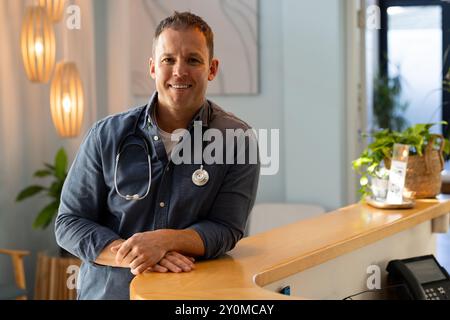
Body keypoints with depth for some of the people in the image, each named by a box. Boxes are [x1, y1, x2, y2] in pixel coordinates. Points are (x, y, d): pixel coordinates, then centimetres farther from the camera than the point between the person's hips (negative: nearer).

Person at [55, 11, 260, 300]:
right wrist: (130, 255, -15)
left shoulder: (238, 140, -3)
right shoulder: (107, 135, 1)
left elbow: (226, 229, -4)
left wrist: (164, 241, -21)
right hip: (107, 291, 1)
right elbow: (69, 222, 1)